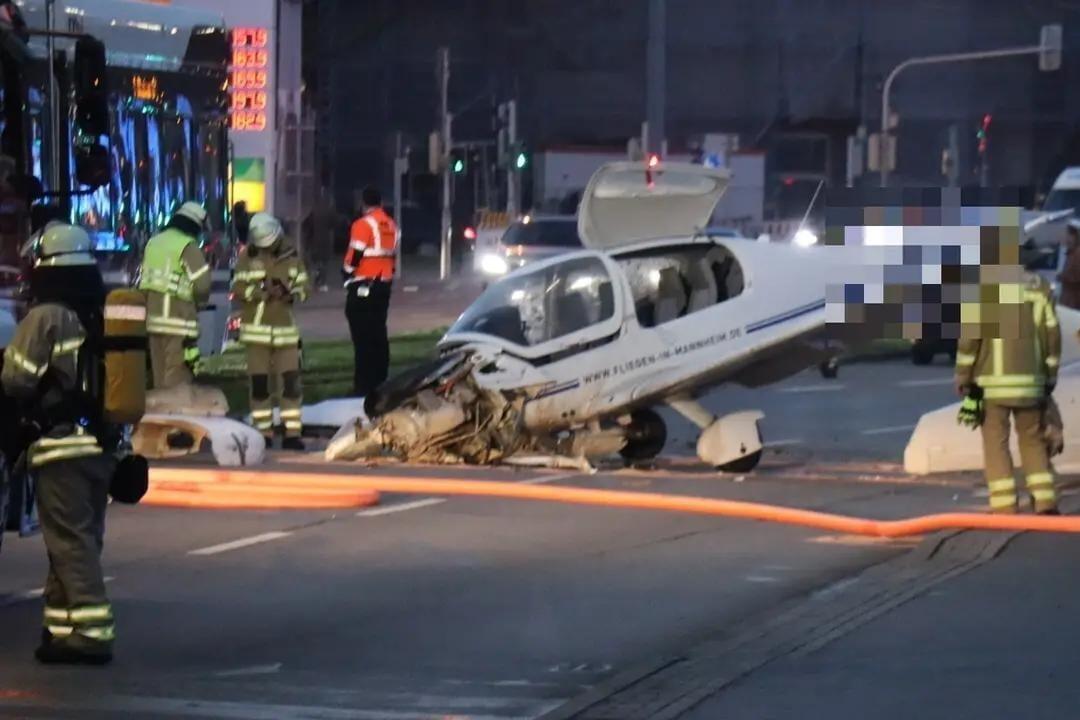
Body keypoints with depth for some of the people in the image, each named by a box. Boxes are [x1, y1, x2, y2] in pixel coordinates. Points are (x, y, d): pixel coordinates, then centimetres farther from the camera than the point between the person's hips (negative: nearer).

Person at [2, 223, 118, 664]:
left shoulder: (47, 317, -11)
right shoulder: (106, 316, 10)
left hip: (62, 445, -7)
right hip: (103, 445, 7)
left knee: (71, 541, -8)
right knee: (84, 539, 13)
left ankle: (90, 632, -14)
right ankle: (65, 628, 17)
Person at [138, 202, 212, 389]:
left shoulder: (154, 242, 16)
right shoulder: (188, 247, -9)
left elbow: (144, 278, 15)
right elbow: (202, 284, -14)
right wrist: (199, 300, 7)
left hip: (152, 316, 8)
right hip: (177, 320, -8)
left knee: (160, 378, 13)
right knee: (178, 380, -7)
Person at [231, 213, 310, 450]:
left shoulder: (292, 256, 4)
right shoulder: (248, 257, -3)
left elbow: (304, 286, 7)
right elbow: (238, 289, -8)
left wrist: (292, 295, -14)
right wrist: (263, 292, -22)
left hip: (285, 328, 1)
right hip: (257, 327, -1)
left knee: (291, 381, -4)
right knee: (259, 382, 3)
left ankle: (292, 433, -2)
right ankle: (263, 432, 12)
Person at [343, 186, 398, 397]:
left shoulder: (363, 225, -14)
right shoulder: (391, 226, 9)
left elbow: (354, 256, -15)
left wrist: (347, 275, 1)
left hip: (363, 287, -8)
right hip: (383, 285, 8)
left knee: (363, 338, -7)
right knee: (379, 335, 14)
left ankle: (364, 386, -9)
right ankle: (380, 381, 17)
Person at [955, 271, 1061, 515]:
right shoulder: (1040, 286, 7)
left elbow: (970, 335, -9)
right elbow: (1052, 334, 8)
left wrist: (963, 376, 0)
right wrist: (1051, 376, 17)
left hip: (994, 381, -4)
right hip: (1030, 381, 4)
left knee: (996, 441, 1)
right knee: (1033, 439, 14)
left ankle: (1004, 505, -5)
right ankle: (1045, 501, 7)